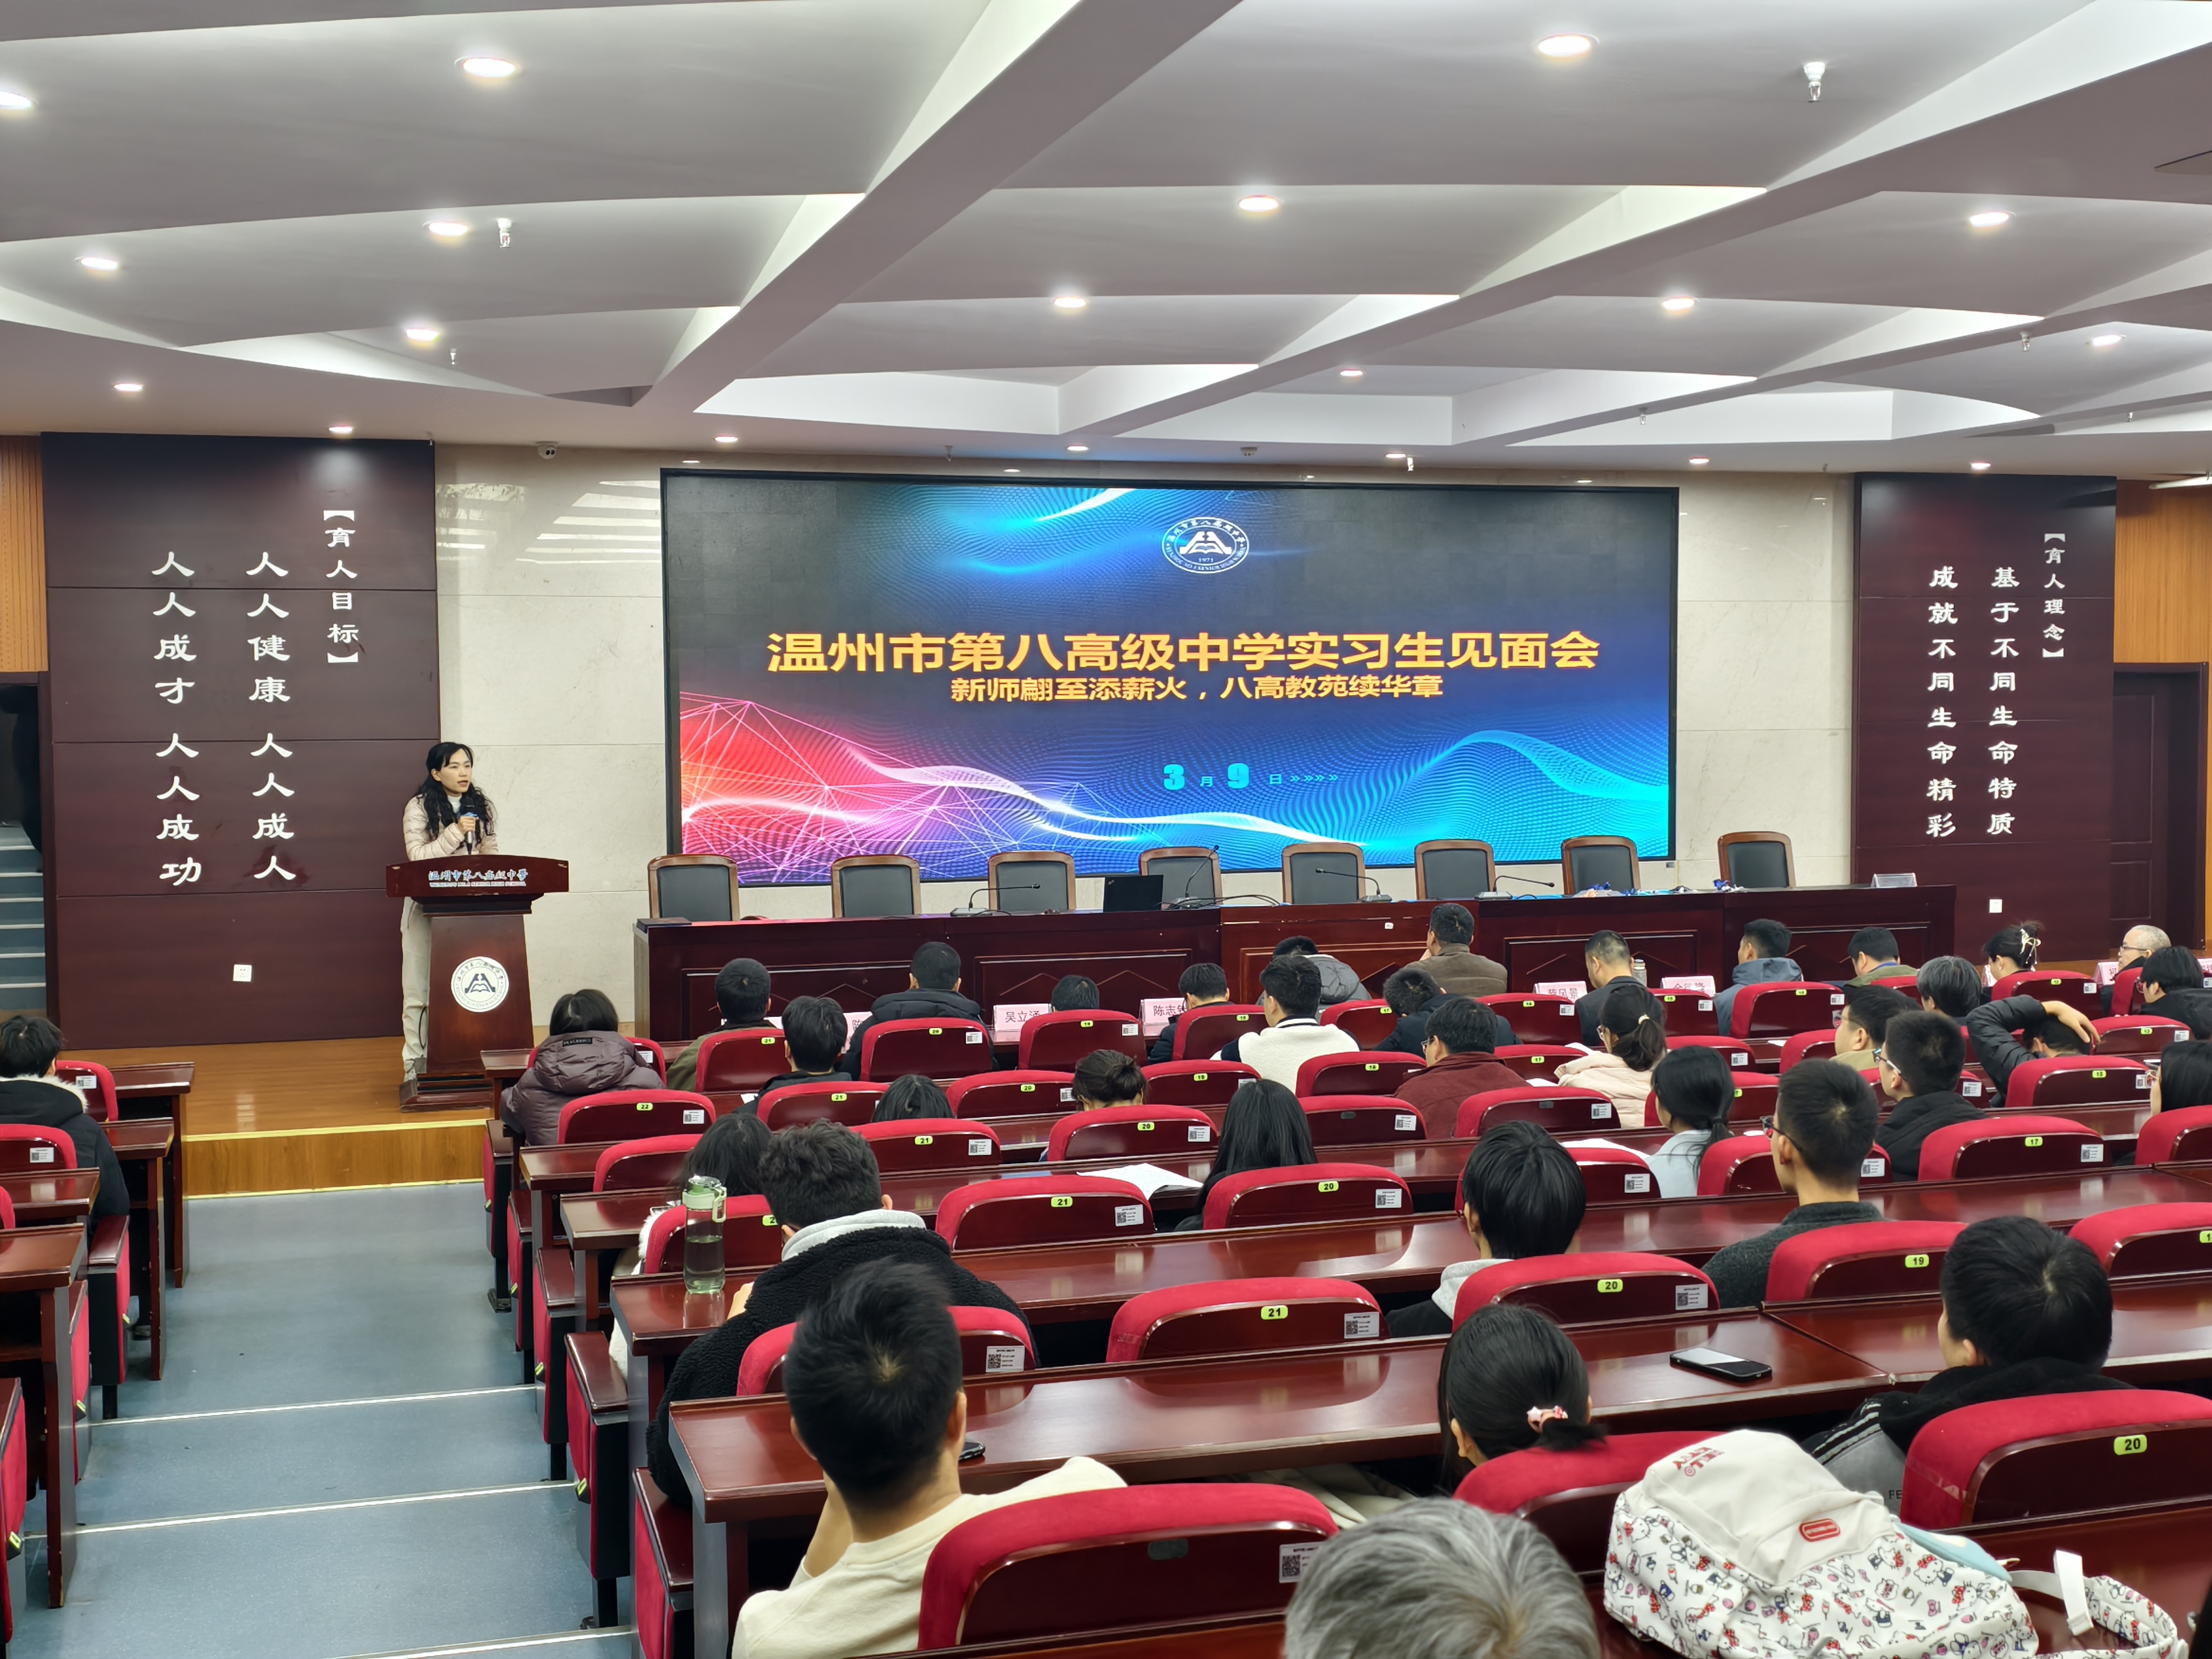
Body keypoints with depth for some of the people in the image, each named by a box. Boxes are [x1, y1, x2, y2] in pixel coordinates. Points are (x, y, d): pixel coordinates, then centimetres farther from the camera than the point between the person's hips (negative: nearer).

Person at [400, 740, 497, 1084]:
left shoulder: (480, 807, 12)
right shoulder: (419, 807, -2)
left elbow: (492, 852, 12)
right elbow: (418, 855, -10)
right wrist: (455, 833, -17)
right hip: (427, 907, -3)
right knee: (420, 989, 0)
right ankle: (415, 1066, 4)